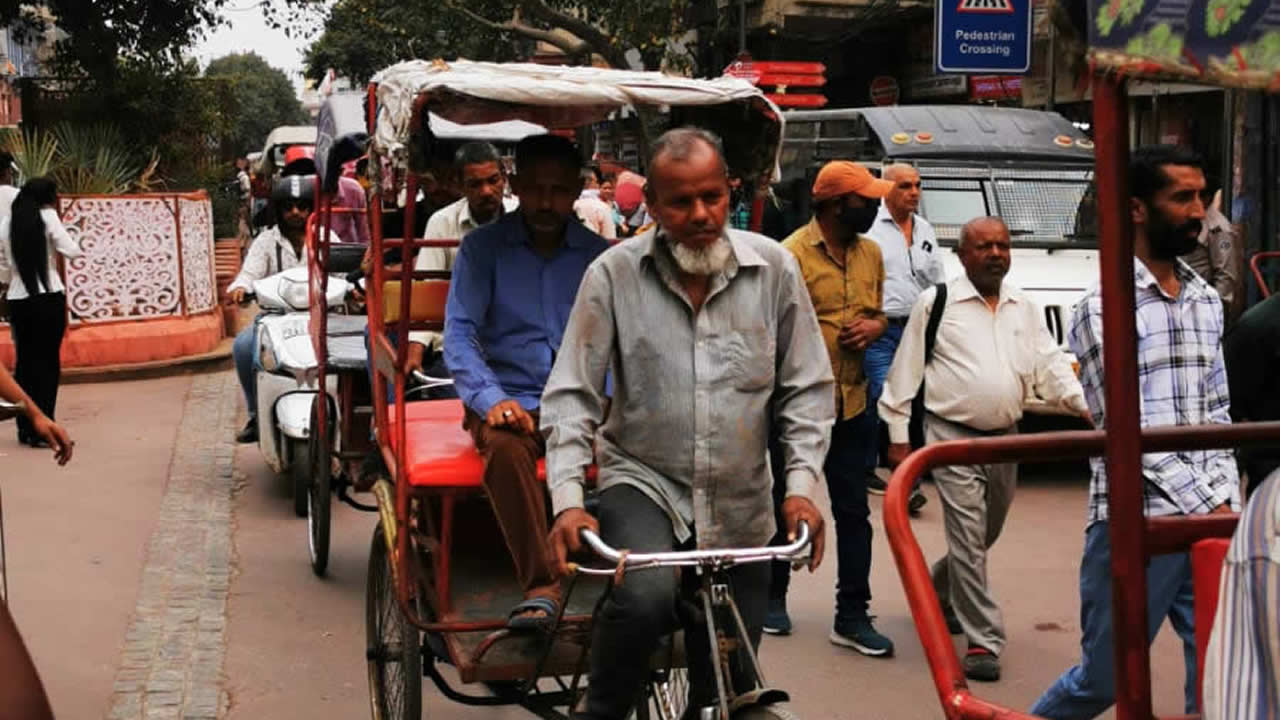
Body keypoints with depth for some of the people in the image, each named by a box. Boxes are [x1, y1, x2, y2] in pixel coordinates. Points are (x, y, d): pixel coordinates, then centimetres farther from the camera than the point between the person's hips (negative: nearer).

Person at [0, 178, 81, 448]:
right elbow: (73, 251, -11)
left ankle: (26, 428, 16)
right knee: (48, 362, 0)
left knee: (25, 362, 12)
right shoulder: (47, 217, -5)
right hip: (48, 298, -4)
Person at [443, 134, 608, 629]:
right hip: (510, 399, -1)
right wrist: (490, 400, -19)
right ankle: (541, 587, -35)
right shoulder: (484, 247, 6)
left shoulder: (599, 255, 11)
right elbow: (459, 332, -3)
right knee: (505, 447, -36)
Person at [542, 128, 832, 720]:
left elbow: (808, 389, 4)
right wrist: (567, 498, -17)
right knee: (645, 596, -32)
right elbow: (570, 394, -6)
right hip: (641, 482, -2)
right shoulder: (614, 273, -7)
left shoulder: (774, 268, -2)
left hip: (739, 509, 3)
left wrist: (801, 483, -8)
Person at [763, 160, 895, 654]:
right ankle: (773, 595, 32)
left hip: (851, 404, 5)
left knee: (854, 513, 5)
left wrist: (875, 325, -2)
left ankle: (852, 617, 12)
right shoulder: (793, 254, -12)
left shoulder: (870, 253, 8)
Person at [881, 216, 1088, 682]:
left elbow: (1051, 367, 7)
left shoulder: (1024, 308, 10)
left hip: (1005, 438, 6)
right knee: (969, 540, -9)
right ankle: (983, 641, -4)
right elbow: (905, 373, -3)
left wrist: (1087, 405, -10)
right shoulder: (936, 303, -4)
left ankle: (937, 594, 44)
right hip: (953, 438, -6)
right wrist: (898, 436, -5)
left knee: (985, 536, 19)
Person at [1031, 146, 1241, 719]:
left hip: (1209, 522, 6)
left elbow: (1217, 413, 15)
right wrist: (1207, 506, -13)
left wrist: (1226, 498, 3)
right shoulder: (1103, 309, -8)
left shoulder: (1207, 302, 13)